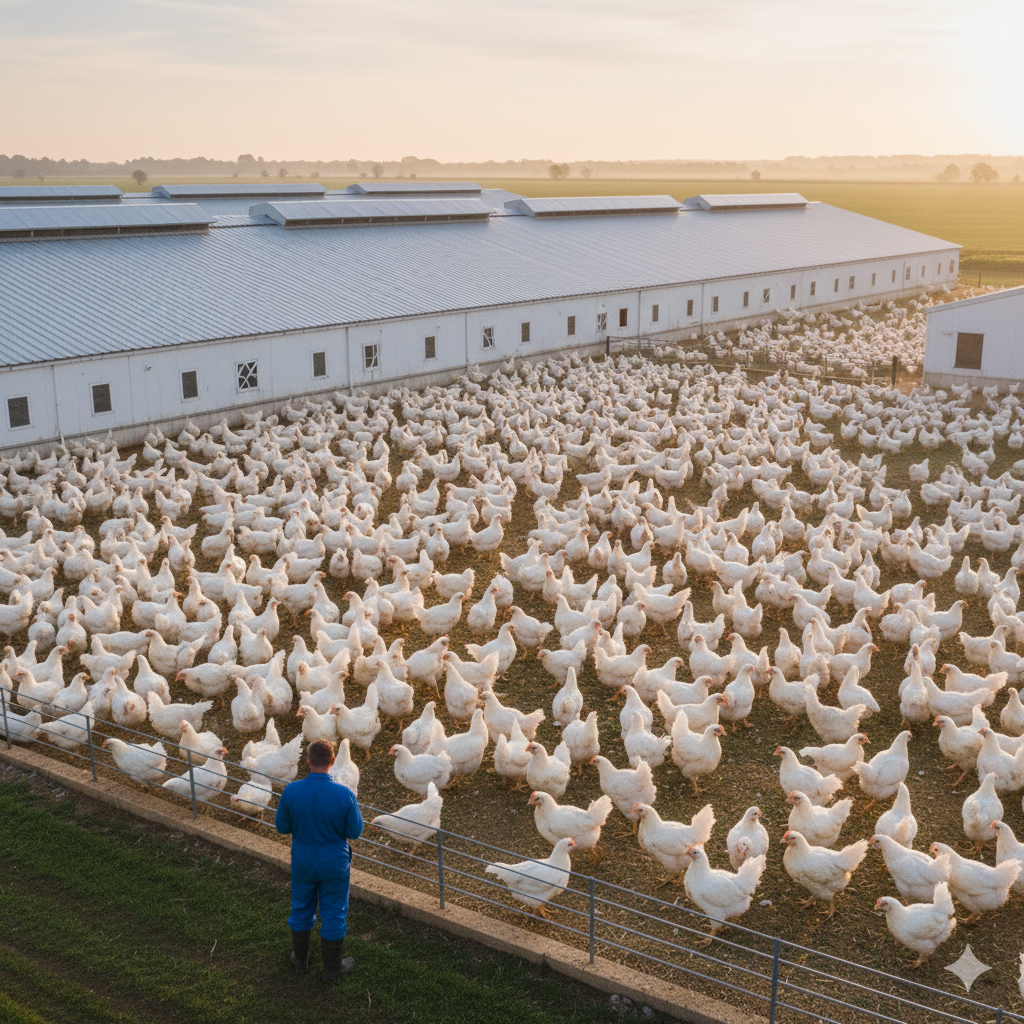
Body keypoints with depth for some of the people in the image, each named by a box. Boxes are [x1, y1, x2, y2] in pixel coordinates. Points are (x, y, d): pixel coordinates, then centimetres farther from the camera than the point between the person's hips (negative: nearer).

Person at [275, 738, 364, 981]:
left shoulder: (291, 791, -20)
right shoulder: (345, 794, -25)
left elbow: (282, 827, -6)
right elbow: (355, 831, -14)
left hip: (302, 861, 2)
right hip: (334, 862, -2)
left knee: (301, 908, 24)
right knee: (333, 914, 16)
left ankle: (300, 959, 42)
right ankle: (332, 968, 31)